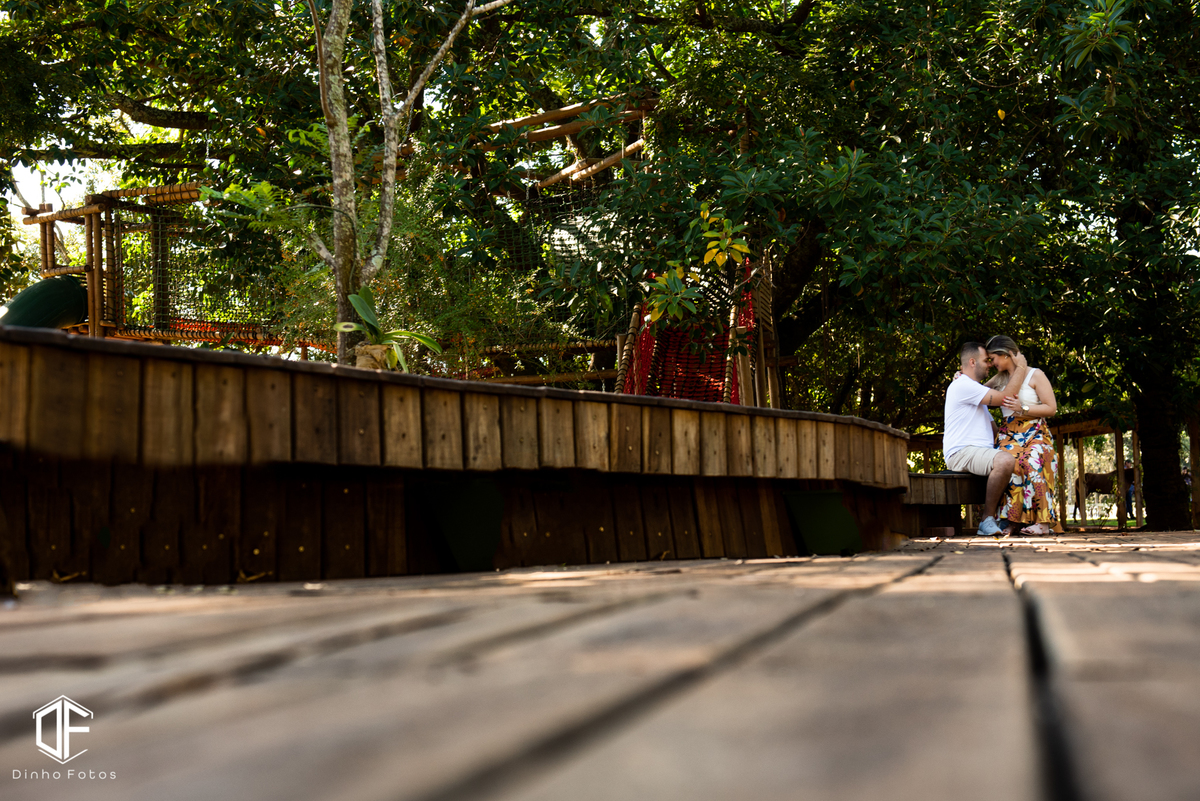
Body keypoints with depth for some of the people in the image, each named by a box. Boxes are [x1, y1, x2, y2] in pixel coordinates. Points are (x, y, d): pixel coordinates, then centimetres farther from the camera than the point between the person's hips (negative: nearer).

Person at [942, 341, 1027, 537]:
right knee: (1006, 460, -35)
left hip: (980, 451, 11)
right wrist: (1020, 367, -4)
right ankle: (988, 519, -23)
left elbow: (994, 429, 30)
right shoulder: (962, 386, -8)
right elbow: (1004, 397, -14)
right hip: (961, 453, -11)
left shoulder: (972, 388, 28)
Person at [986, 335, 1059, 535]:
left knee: (1032, 462, -37)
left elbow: (1052, 408, -1)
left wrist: (1023, 408, -13)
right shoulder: (1000, 378, 20)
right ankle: (1012, 520, -33)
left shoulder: (1035, 375, 4)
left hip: (1034, 434, -3)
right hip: (1008, 434, 4)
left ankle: (1043, 520, -32)